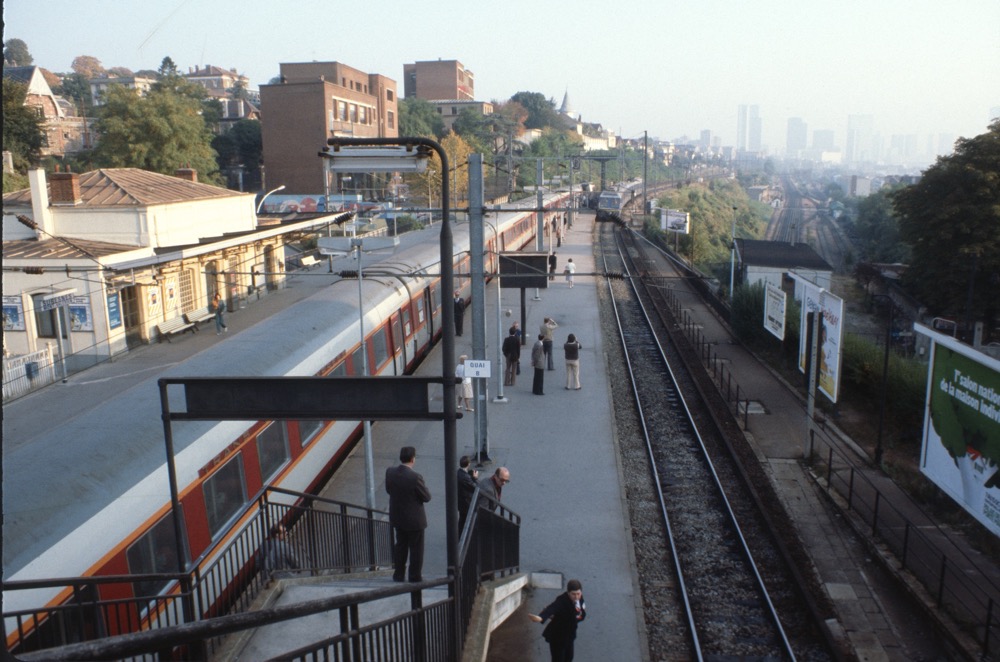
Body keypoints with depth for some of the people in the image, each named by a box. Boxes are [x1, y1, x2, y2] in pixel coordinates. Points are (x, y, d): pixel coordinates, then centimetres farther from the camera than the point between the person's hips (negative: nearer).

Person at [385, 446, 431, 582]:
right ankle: (415, 578, 20)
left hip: (397, 517, 6)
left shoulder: (390, 472, -10)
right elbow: (427, 497, -17)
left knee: (400, 545, 22)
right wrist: (423, 487, 1)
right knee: (416, 549, 11)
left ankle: (398, 574, 32)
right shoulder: (415, 477, -28)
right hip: (414, 519, -6)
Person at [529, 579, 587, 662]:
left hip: (569, 634, 8)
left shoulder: (579, 599, -8)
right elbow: (552, 608, -53)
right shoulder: (562, 601, -32)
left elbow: (582, 615, 9)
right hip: (557, 635, -8)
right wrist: (541, 617, -73)